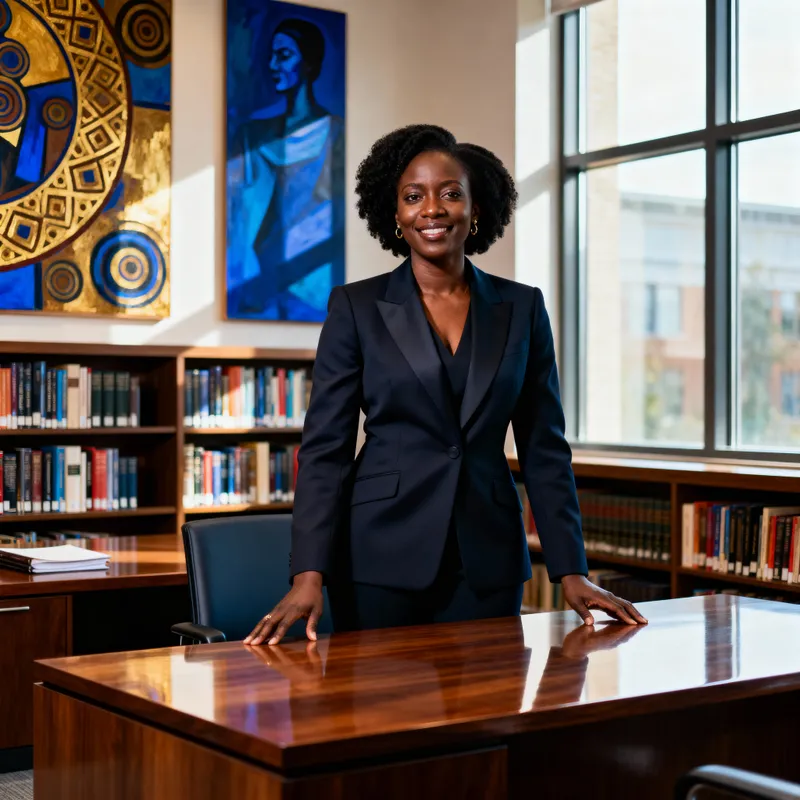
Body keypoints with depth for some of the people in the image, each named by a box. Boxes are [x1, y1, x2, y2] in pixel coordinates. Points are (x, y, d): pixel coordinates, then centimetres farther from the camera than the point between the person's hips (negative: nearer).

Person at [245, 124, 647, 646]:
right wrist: (309, 576, -15)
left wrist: (571, 571, 0)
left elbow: (544, 449, 6)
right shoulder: (356, 307, -1)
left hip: (487, 564, 2)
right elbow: (325, 447, -5)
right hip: (382, 562, -2)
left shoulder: (522, 308, 5)